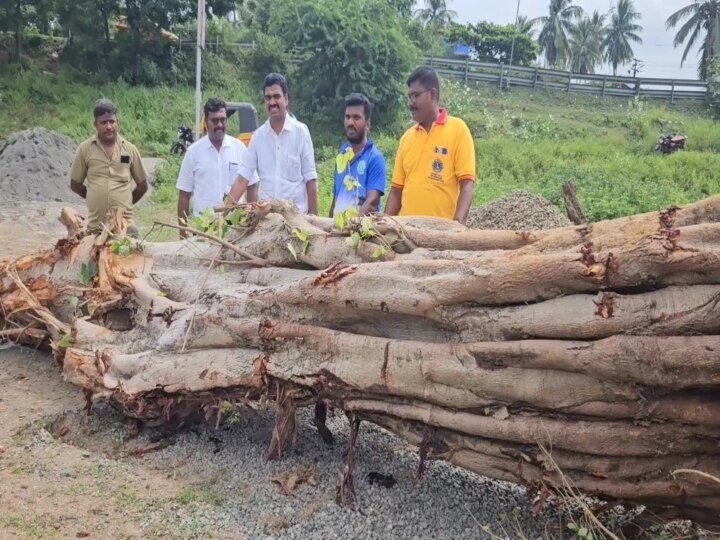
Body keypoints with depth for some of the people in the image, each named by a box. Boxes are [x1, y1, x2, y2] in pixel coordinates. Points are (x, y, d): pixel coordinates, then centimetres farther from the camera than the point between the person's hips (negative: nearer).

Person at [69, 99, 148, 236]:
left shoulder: (130, 149, 3)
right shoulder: (85, 148, 0)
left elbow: (142, 185, 12)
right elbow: (75, 184, 9)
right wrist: (97, 199, 9)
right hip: (95, 227, 0)